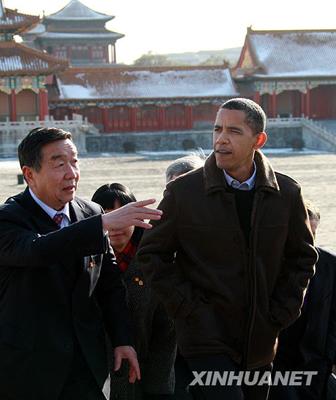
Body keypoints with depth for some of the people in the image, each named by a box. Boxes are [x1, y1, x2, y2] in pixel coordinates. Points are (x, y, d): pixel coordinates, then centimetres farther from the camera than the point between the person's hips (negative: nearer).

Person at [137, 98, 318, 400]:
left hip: (261, 341, 4)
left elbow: (303, 257, 11)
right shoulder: (183, 191, -7)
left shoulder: (287, 194, 0)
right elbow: (152, 254, 0)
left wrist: (281, 314, 2)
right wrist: (189, 309, -7)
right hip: (207, 338, -3)